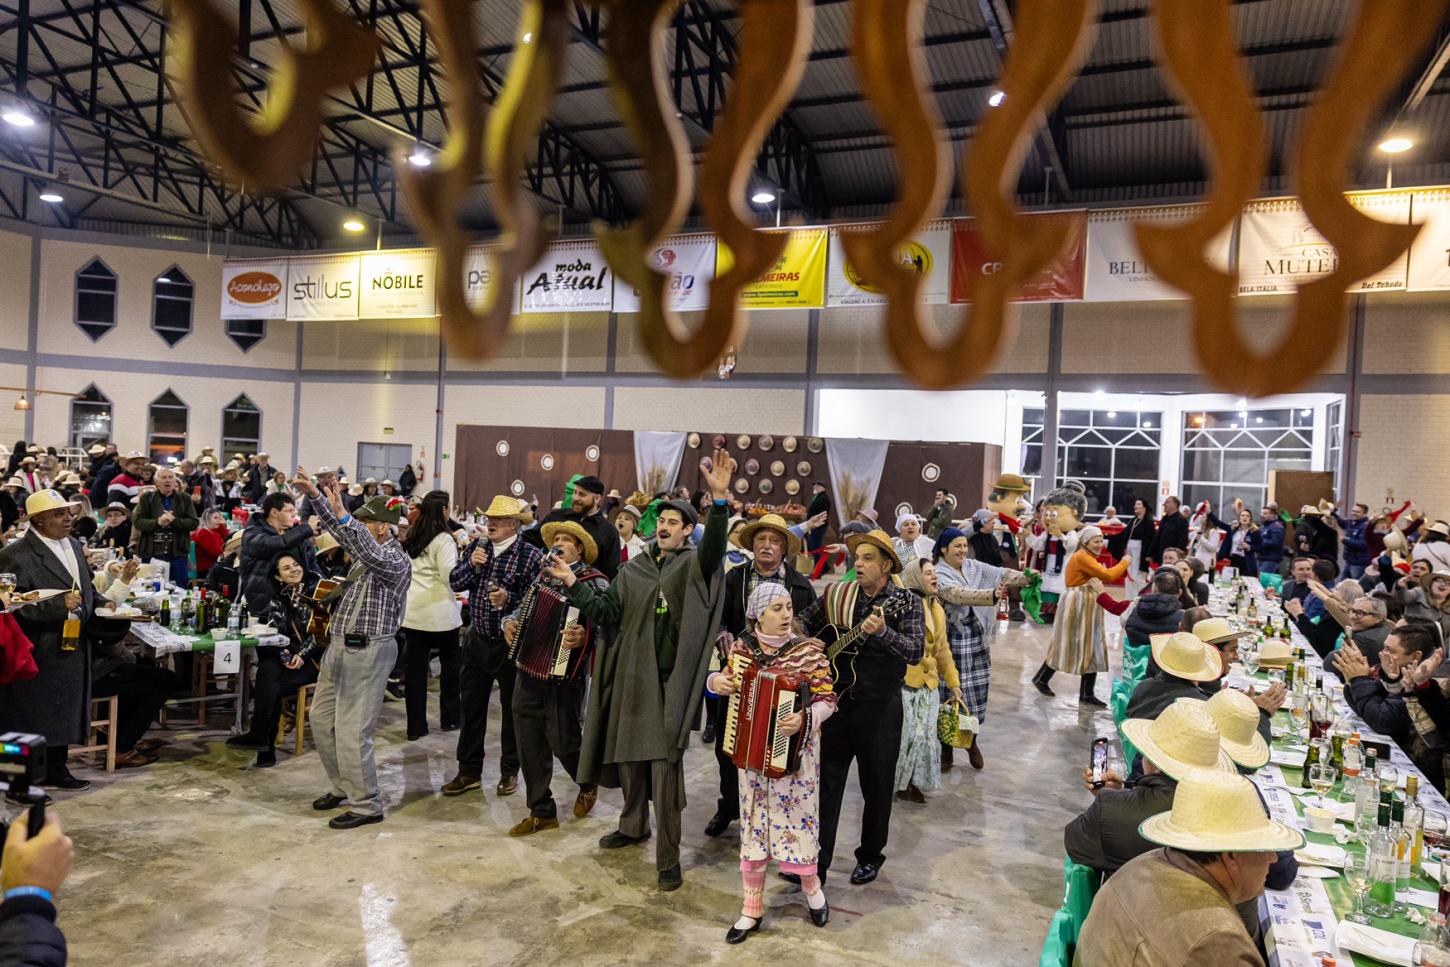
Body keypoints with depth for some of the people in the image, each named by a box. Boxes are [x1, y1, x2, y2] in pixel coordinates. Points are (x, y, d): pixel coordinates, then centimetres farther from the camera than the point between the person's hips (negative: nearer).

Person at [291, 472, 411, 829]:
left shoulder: (396, 560, -16)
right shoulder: (369, 549, 11)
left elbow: (371, 557, -36)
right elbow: (341, 532, 19)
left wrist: (342, 515, -42)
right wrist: (315, 495, 8)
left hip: (367, 652, -10)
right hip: (340, 646, 10)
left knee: (352, 731, -6)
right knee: (321, 718, 18)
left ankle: (366, 806, 6)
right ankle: (343, 787, 31)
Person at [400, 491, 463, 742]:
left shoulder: (411, 538, 10)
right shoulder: (443, 539, -11)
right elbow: (451, 575, -19)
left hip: (412, 611, 6)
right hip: (439, 613, -6)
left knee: (415, 667, 6)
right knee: (451, 663, 13)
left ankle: (415, 726, 10)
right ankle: (450, 717, 21)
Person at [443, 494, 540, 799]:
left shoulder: (531, 555, -12)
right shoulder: (476, 546, 4)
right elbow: (454, 582, 2)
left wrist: (509, 599, -27)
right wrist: (471, 564, -14)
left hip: (512, 643, -5)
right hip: (477, 640, 5)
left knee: (512, 708, 9)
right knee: (471, 707, 11)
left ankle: (510, 771, 24)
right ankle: (469, 772, 23)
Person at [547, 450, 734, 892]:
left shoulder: (693, 565, -3)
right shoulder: (633, 568, 11)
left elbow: (714, 546, -24)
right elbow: (608, 612, 8)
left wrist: (720, 498, -39)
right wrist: (574, 584, -3)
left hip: (669, 680, -5)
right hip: (630, 676, 5)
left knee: (665, 767, -4)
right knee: (627, 755, 17)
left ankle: (668, 858, 7)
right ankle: (633, 825, 40)